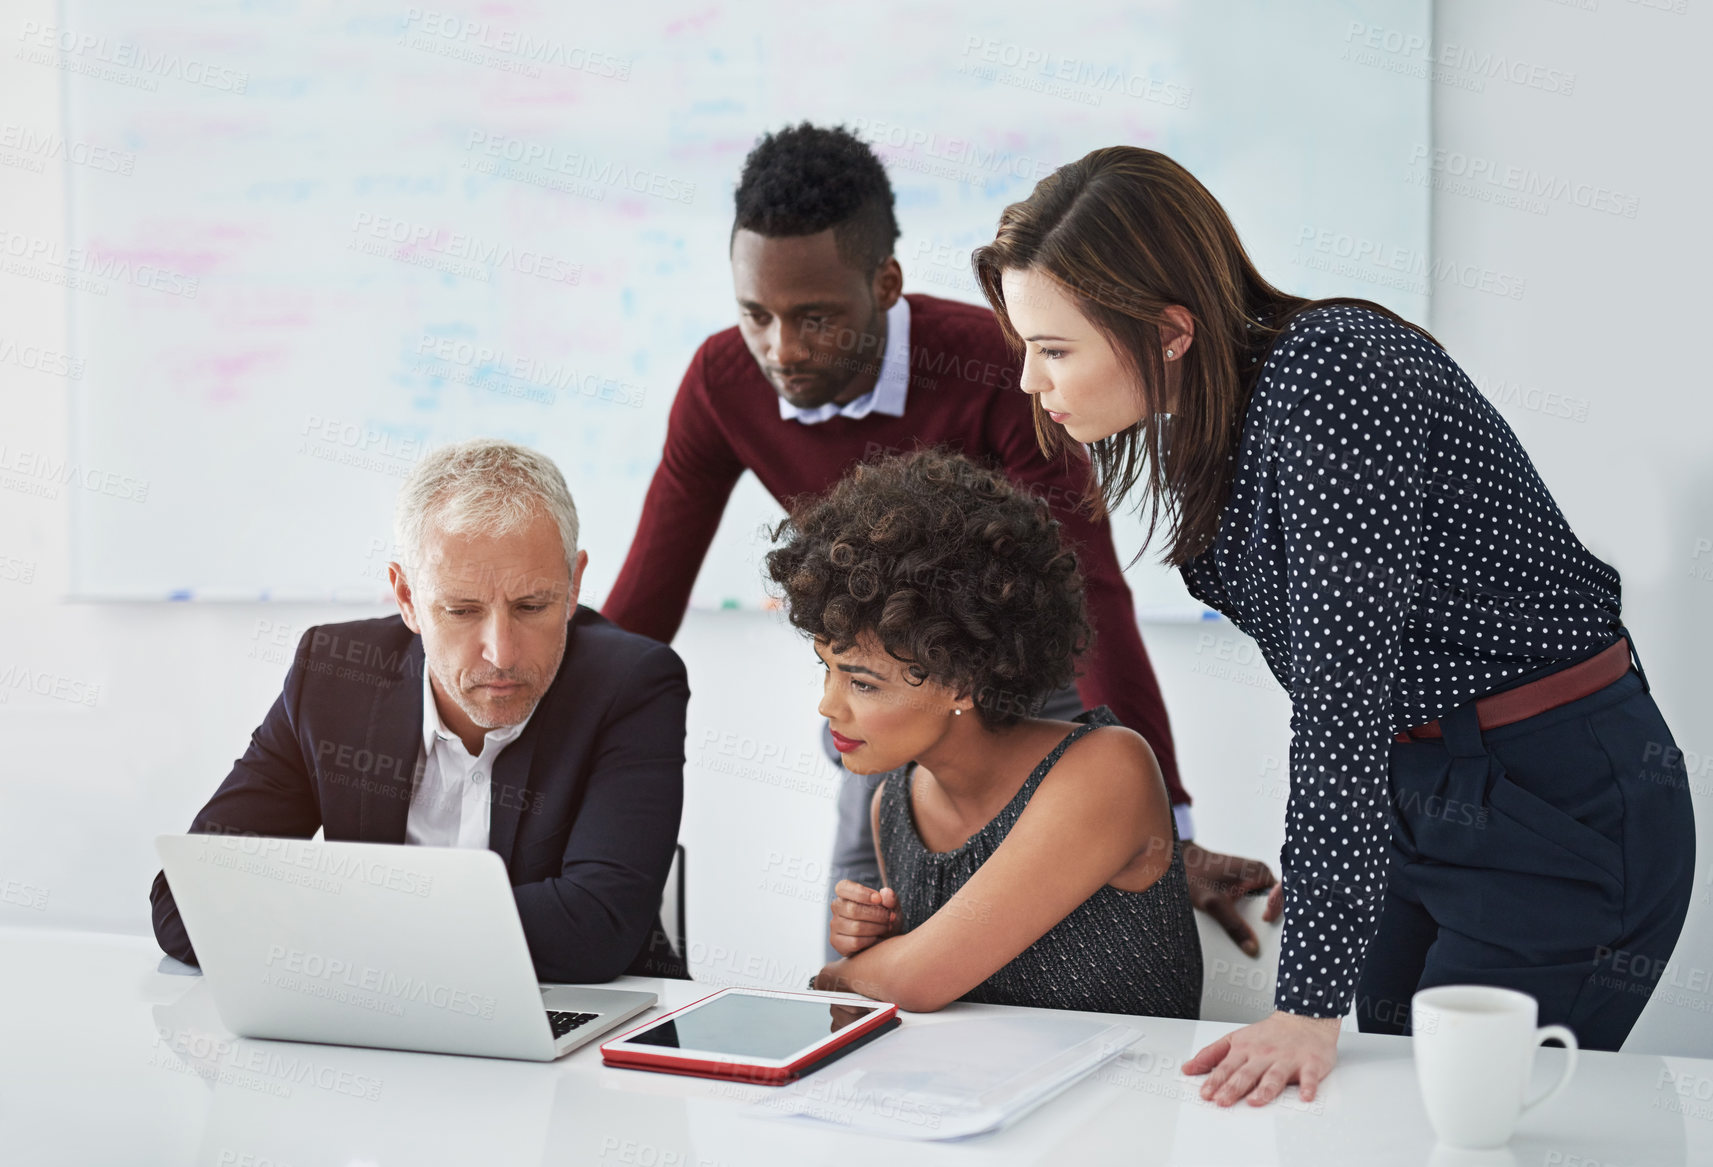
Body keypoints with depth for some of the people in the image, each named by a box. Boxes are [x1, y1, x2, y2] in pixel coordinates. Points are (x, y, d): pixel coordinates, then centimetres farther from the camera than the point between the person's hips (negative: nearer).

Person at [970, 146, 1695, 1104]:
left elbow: (1348, 687, -29)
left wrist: (1311, 1005, -30)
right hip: (1421, 801, 9)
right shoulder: (1211, 414, 1)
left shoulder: (1329, 378, -26)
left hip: (1563, 816, -9)